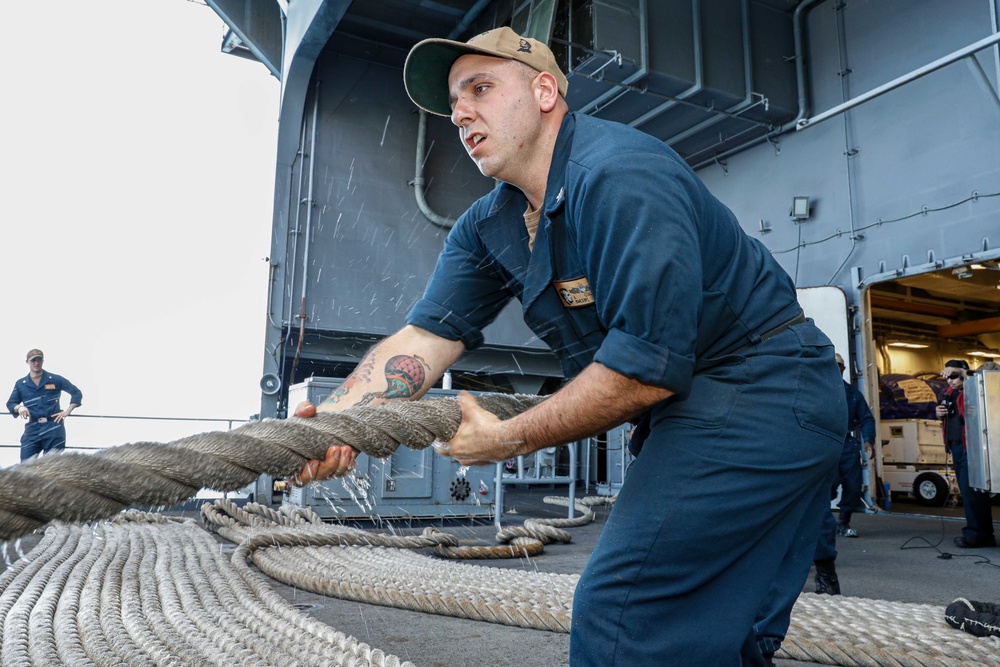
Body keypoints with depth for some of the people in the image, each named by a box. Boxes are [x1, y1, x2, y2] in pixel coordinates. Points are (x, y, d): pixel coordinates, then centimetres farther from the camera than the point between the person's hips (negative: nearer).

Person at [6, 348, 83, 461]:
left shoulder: (55, 380, 4)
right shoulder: (20, 384, 11)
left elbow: (77, 393, 6)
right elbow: (10, 404, 13)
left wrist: (67, 411, -4)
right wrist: (19, 407, -10)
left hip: (53, 429, -2)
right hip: (32, 430, 2)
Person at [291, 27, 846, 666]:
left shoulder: (620, 175, -22)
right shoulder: (488, 228, 6)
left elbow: (648, 366, -27)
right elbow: (426, 336, -3)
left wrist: (508, 439, -17)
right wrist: (332, 421, -21)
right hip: (694, 411, 9)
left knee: (619, 613, -13)